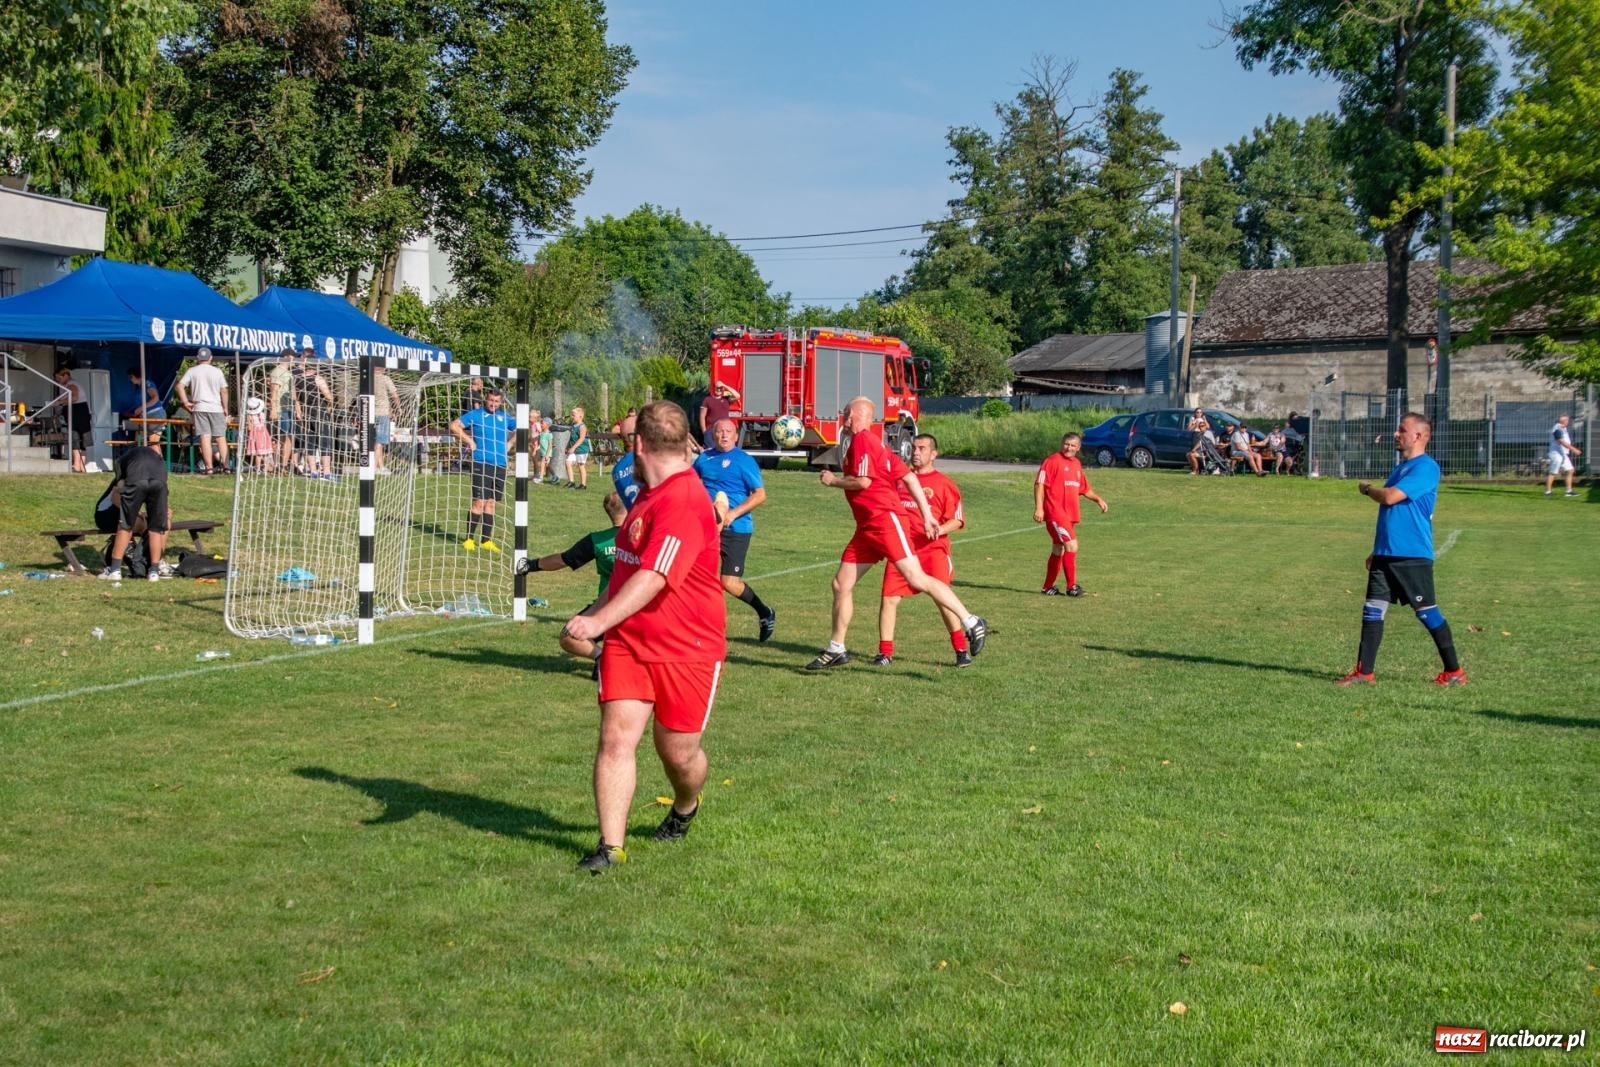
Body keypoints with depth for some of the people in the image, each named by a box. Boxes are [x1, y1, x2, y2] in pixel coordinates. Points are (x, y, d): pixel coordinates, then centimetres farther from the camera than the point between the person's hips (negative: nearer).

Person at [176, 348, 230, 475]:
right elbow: (224, 391, 2)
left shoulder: (192, 371, 5)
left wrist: (185, 402, 2)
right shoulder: (217, 372, 5)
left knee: (205, 438, -5)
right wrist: (225, 408, 9)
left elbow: (180, 386, -3)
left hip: (200, 408, 0)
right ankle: (225, 466, -1)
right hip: (216, 408, 0)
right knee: (221, 438, 4)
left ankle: (208, 468, -10)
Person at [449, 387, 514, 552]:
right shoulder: (475, 414, 1)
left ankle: (486, 540, 11)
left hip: (500, 465, 5)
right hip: (481, 463, -5)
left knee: (491, 503, 7)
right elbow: (454, 425, -6)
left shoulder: (504, 418, 15)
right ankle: (469, 539, -2)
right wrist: (470, 441, -8)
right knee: (479, 502, -9)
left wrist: (509, 444, 16)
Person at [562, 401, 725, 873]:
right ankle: (611, 846, -3)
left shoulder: (684, 502, -21)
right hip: (628, 642, 7)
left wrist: (599, 620, -39)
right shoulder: (649, 495, 11)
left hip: (686, 648, -7)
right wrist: (597, 608, 32)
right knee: (616, 735, -8)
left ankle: (685, 808, 39)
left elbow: (653, 578, -32)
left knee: (678, 753, 6)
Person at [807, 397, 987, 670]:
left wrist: (832, 481, 0)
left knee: (916, 578, -15)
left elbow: (863, 481, -18)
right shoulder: (873, 441, 22)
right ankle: (836, 649, 15)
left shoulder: (862, 439, -6)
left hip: (884, 518, -10)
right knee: (841, 584, 8)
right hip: (867, 527, 10)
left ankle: (971, 623, -10)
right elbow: (908, 476, 16)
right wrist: (926, 514, 12)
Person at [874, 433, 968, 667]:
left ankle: (961, 650, 2)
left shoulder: (944, 484, 2)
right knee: (889, 598, -4)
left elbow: (957, 520, 0)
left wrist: (940, 529, -18)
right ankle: (885, 652, 7)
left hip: (933, 549, -4)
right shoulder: (900, 478, 14)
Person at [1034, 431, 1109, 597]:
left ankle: (1048, 587, 24)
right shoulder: (1053, 460, -8)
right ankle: (1071, 586, -10)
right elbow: (1039, 483, -12)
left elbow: (1084, 489, 27)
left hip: (1070, 515, 8)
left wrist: (1098, 500, 13)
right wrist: (1038, 508, -20)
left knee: (1058, 550, 14)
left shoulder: (1077, 464, 16)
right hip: (1055, 513, -8)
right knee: (1071, 545, -15)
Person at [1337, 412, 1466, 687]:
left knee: (1427, 612, -2)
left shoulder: (1426, 468, -12)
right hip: (1386, 554, 9)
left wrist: (1367, 488, -2)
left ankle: (1454, 671, 9)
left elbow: (1390, 497, -22)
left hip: (1413, 556, -9)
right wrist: (1377, 550, 23)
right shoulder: (1401, 467, 18)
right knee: (1372, 610, 5)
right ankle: (1364, 672, 8)